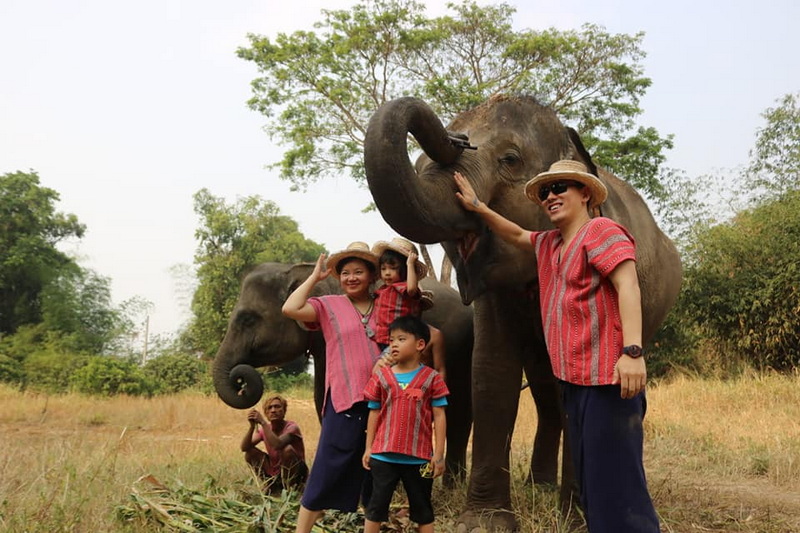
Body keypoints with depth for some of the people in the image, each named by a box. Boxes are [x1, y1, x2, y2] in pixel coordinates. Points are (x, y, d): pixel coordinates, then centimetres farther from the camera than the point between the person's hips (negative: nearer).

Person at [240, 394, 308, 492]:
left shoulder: (292, 427, -17)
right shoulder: (264, 429, 0)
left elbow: (277, 445, -37)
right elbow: (244, 448, -11)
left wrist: (263, 422, -34)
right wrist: (252, 426, -25)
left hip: (296, 476, -5)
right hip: (274, 473, 5)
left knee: (287, 449, -32)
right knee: (249, 453, -9)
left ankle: (288, 487, -15)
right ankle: (271, 485, 1)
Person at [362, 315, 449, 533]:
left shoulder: (431, 378, -4)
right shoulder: (381, 376, 1)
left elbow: (439, 417, -3)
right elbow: (374, 414, 7)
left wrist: (439, 454, -5)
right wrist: (368, 448, 6)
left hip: (419, 457, -1)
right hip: (384, 455, 1)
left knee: (422, 508, 13)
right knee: (377, 505, 8)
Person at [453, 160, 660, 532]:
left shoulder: (601, 230, -8)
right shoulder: (548, 243, 18)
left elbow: (628, 286, -19)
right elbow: (516, 235, 36)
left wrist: (633, 351, -30)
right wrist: (477, 207, 23)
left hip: (607, 378, -9)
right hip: (572, 378, 10)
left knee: (616, 480, -10)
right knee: (589, 479, 15)